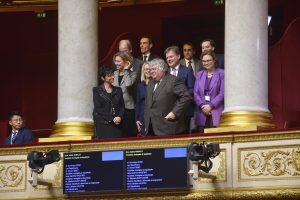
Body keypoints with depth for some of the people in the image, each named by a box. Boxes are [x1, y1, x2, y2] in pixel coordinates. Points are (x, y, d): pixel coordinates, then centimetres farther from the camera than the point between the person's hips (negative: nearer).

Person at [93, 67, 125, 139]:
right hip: (102, 125, -3)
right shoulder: (97, 90, 3)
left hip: (116, 125, 3)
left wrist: (119, 117, -9)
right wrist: (112, 118, -13)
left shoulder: (118, 90, 16)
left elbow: (122, 106, 12)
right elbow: (98, 108, -5)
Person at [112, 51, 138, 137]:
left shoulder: (132, 74, -2)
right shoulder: (114, 74, 12)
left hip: (128, 108, -4)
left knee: (128, 134, -3)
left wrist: (126, 70, -12)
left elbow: (128, 84, -22)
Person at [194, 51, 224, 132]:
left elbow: (222, 93, -5)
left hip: (216, 113, -4)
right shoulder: (199, 74, 18)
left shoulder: (221, 73, 3)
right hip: (202, 112, 4)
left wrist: (211, 106, -12)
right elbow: (195, 93, 11)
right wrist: (202, 105, -6)